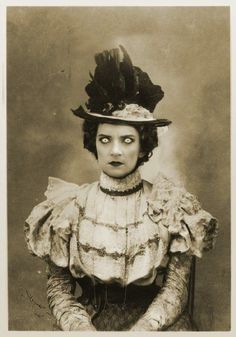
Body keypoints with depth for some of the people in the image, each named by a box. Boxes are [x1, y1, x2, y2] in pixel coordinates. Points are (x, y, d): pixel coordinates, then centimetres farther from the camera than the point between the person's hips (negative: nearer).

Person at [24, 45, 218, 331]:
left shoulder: (170, 206, -4)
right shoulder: (71, 207, -3)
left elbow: (176, 289, -6)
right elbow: (57, 287, 0)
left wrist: (140, 329, -20)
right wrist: (82, 328, -16)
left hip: (156, 323, 0)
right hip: (90, 321, 1)